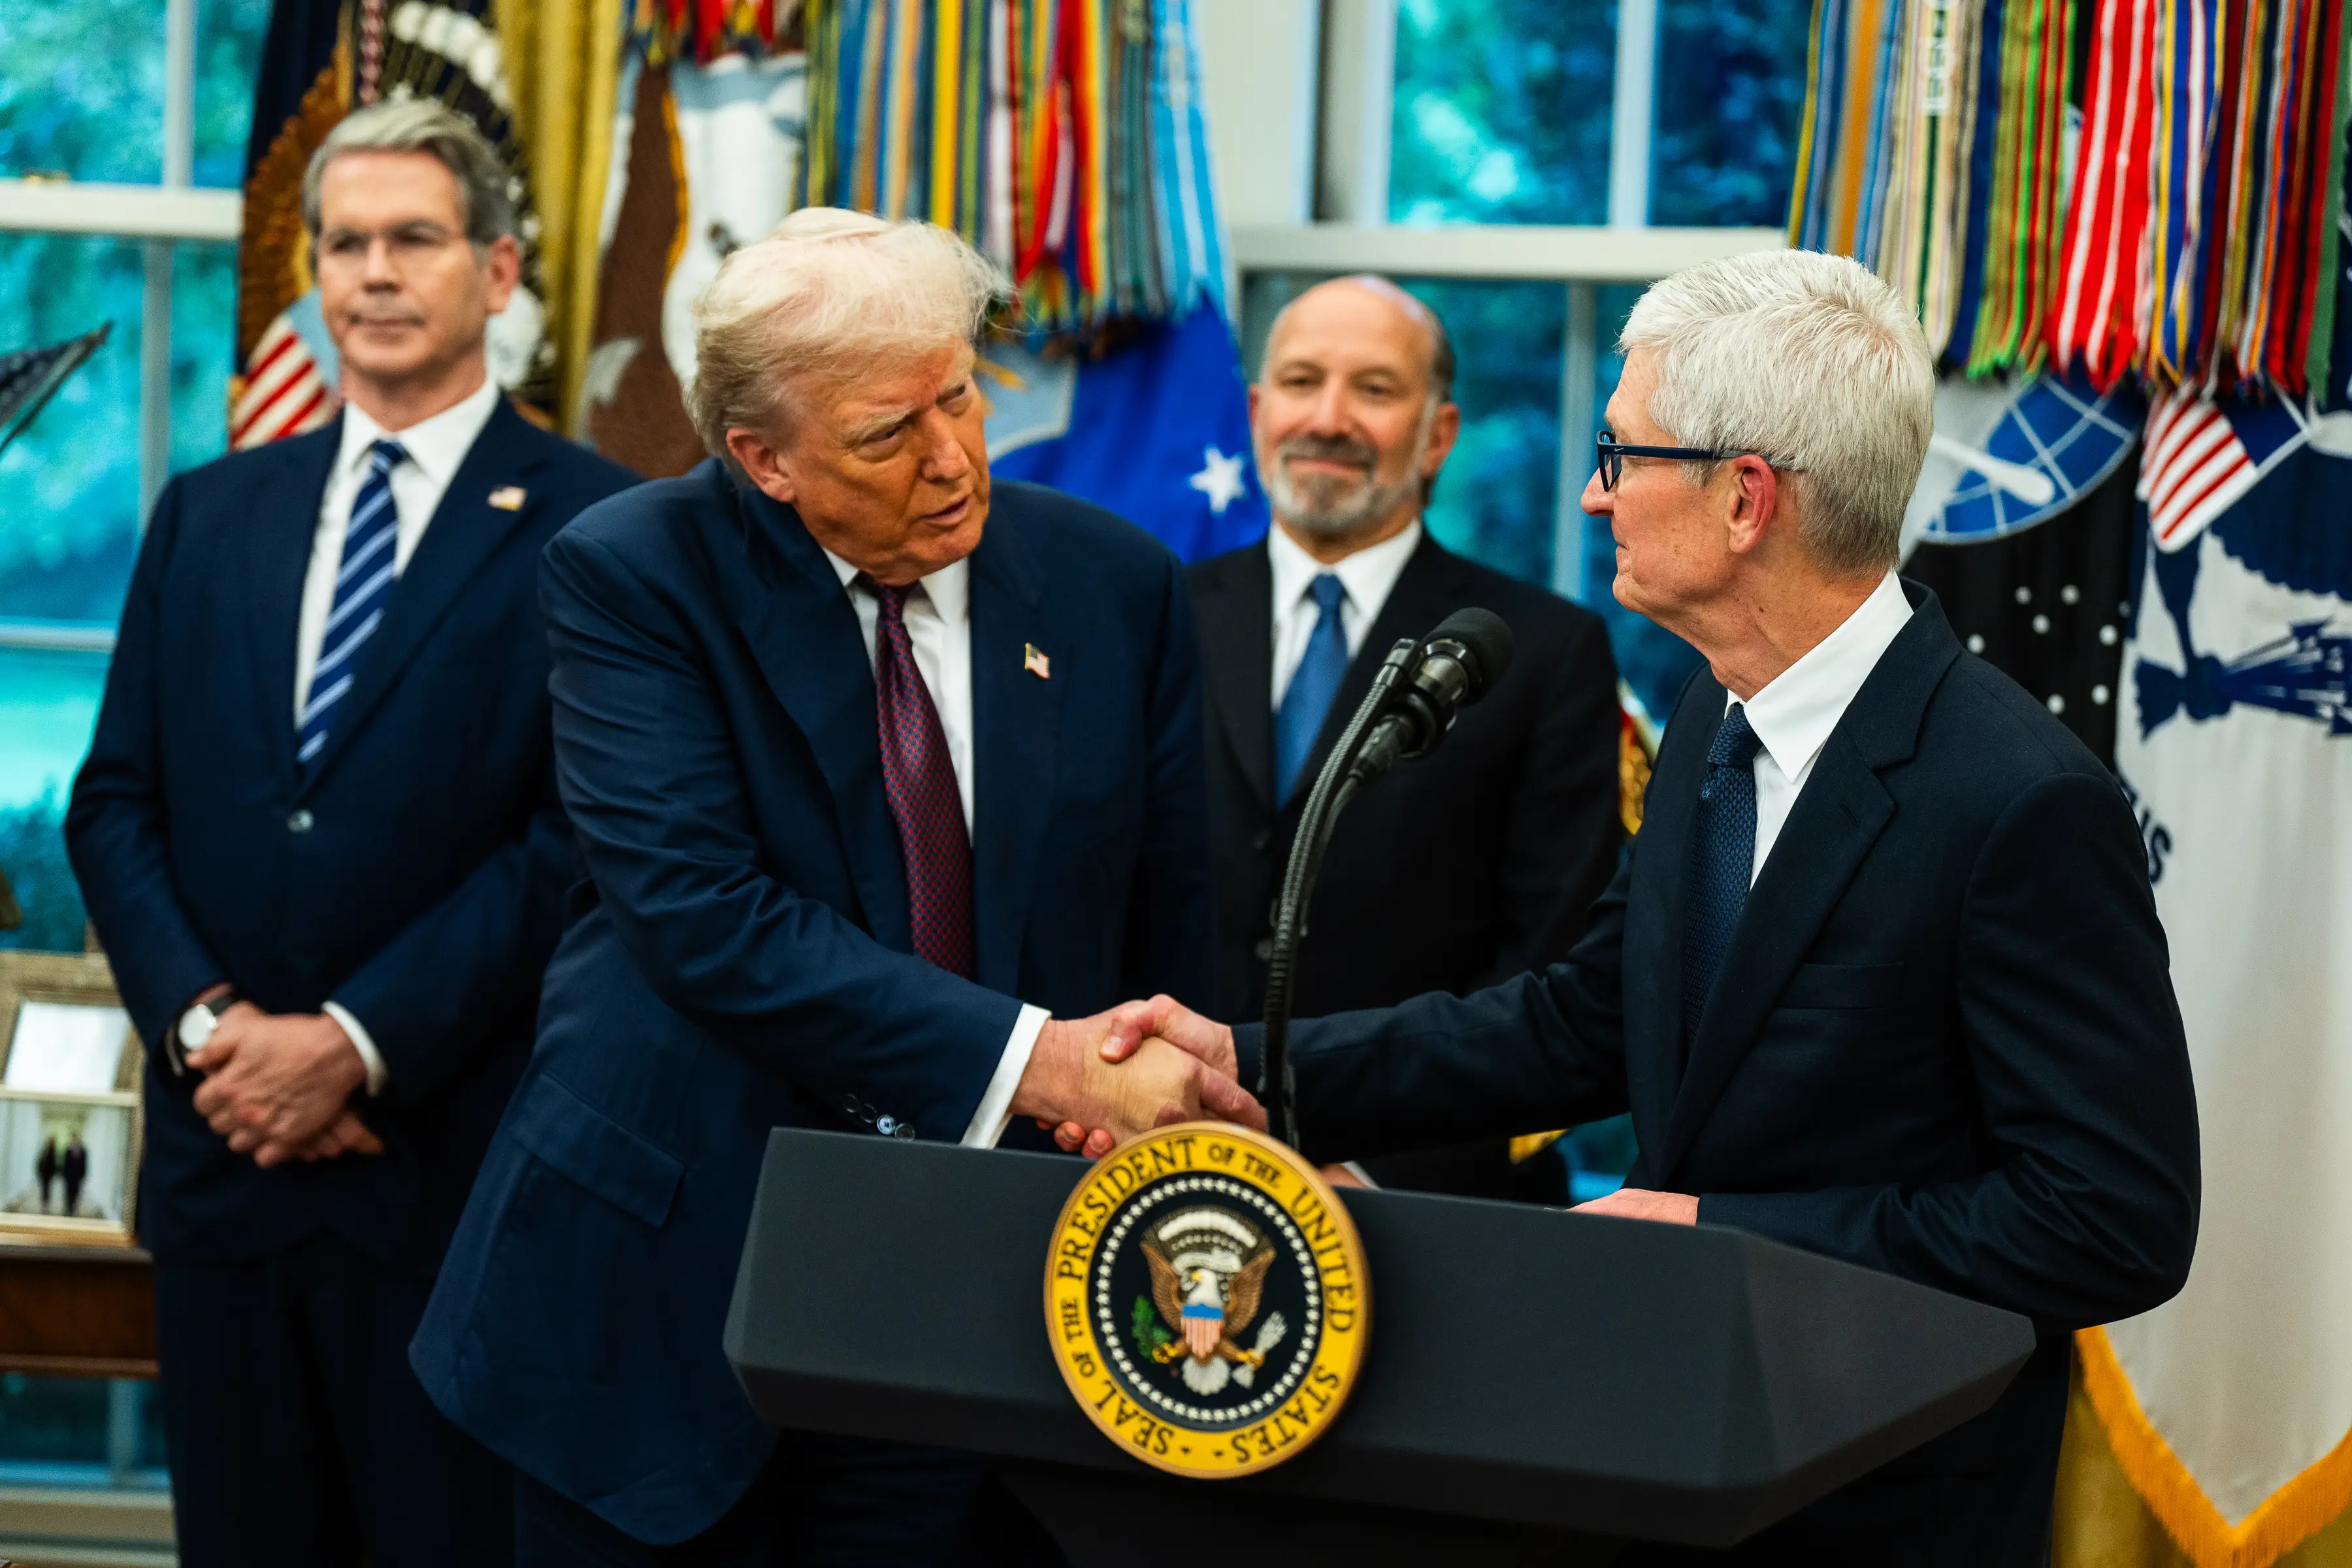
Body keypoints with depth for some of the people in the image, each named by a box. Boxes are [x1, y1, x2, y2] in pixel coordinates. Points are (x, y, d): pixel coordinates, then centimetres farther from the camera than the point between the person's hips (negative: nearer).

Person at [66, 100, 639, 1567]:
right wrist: (202, 1019, -7)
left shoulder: (592, 525, -4)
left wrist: (355, 1044, -14)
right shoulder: (208, 514, 13)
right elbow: (114, 800, 10)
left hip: (459, 1167, -4)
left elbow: (578, 840, -10)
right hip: (224, 1151, 5)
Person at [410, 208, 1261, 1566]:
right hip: (669, 1289, -2)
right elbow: (702, 916, -19)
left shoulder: (1118, 587, 3)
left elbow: (1169, 940, 10)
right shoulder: (635, 576, -7)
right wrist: (1032, 1062, -25)